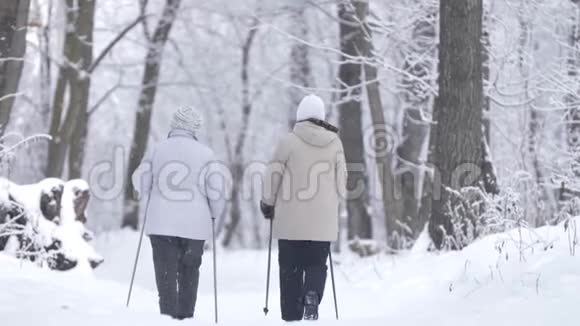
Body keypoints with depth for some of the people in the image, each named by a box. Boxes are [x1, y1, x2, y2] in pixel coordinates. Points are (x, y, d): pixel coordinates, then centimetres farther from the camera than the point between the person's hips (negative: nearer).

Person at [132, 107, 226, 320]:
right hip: (194, 224, 0)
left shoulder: (157, 150, 1)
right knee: (189, 271, 14)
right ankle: (185, 316, 17)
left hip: (161, 224, 0)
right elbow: (215, 189, -4)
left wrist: (148, 206, 26)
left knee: (166, 272, 2)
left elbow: (140, 180, 7)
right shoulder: (204, 154, -4)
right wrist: (217, 217, 12)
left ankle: (168, 316, -6)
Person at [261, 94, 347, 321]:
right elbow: (341, 181, 9)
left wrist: (267, 204, 13)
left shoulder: (289, 141, -6)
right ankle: (312, 296, -17)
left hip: (291, 220, -2)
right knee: (316, 264, 11)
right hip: (323, 222, 2)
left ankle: (292, 316, 6)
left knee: (291, 268, 7)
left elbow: (273, 176, -3)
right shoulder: (334, 143, 2)